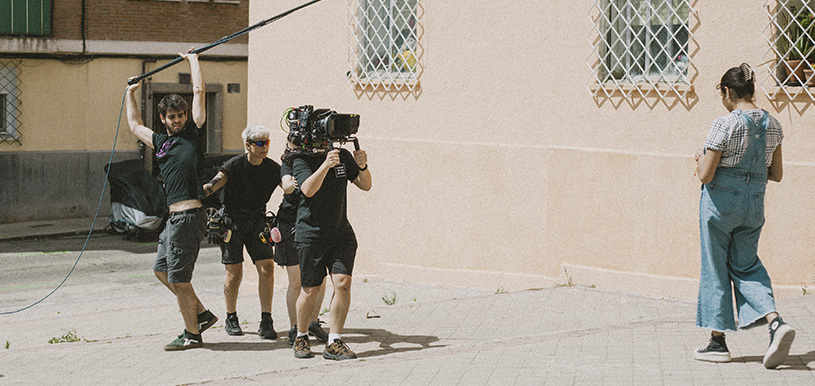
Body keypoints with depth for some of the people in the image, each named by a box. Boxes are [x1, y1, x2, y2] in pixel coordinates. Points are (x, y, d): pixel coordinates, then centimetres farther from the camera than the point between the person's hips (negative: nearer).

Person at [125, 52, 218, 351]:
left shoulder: (193, 134, 0)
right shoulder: (161, 142, 17)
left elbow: (199, 91, 0)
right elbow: (135, 126, 35)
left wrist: (193, 60, 12)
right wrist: (130, 94, 42)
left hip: (189, 215, -8)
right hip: (175, 217, 8)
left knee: (178, 277, -4)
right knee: (161, 269, 17)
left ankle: (192, 334, 6)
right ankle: (202, 314, 25)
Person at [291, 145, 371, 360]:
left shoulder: (343, 156, 5)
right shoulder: (302, 160, -9)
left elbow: (365, 186, 8)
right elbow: (308, 190, -26)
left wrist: (362, 167, -12)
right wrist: (325, 165, -40)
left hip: (341, 233, 4)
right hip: (310, 235, -4)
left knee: (343, 282, -11)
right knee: (311, 290, 0)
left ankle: (334, 343, -4)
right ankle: (301, 338, 24)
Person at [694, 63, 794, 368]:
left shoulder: (724, 126, -16)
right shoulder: (772, 125, 3)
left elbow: (706, 174, -16)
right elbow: (776, 174, 8)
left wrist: (701, 160, 4)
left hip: (720, 200, -6)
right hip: (754, 205, 6)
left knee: (715, 268, 7)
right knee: (746, 266, 16)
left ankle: (718, 341, 14)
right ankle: (775, 322, -6)